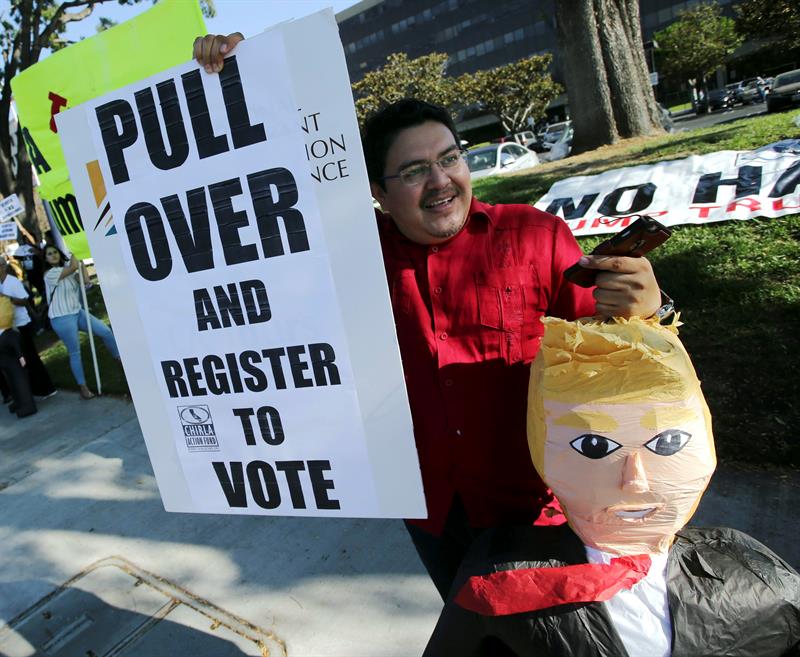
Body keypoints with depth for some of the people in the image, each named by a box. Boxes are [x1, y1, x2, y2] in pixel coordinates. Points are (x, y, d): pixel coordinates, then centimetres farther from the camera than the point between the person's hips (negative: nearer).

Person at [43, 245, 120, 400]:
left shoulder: (67, 268, 9)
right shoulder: (50, 274, -15)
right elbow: (73, 267, -24)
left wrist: (82, 265, -2)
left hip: (77, 312, 7)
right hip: (62, 318, -7)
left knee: (106, 332, 1)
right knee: (75, 352, 0)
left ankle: (121, 359, 22)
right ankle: (83, 387, 10)